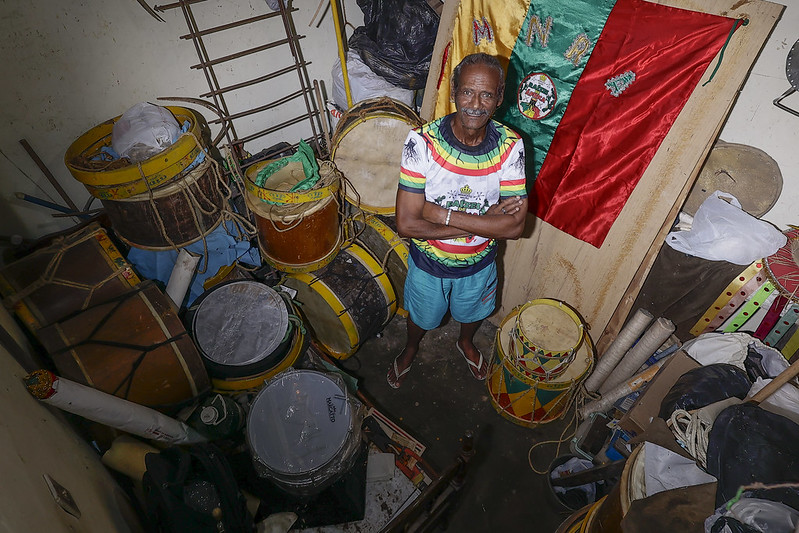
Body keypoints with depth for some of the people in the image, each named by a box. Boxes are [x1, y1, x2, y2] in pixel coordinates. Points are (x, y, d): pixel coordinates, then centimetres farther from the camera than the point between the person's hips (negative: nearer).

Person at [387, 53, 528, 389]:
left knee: (472, 312, 31)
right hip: (428, 261, -1)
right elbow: (407, 225, -30)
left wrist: (443, 214, -32)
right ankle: (411, 349, 61)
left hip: (479, 263, 2)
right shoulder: (422, 142, -27)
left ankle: (466, 342, 66)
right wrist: (484, 220, -29)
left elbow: (515, 226, -24)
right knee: (421, 315, 27)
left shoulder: (510, 146, -20)